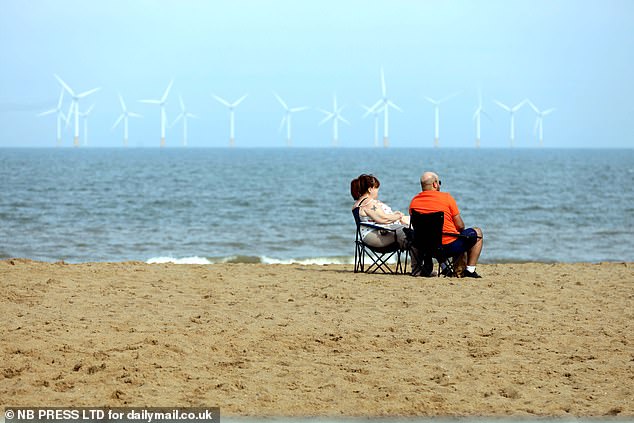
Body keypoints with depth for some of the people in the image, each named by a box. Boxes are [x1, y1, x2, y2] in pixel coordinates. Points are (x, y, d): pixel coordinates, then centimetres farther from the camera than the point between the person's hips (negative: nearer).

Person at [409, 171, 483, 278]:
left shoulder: (414, 202, 1)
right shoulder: (446, 197, -10)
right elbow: (460, 226, -7)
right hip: (450, 246, -5)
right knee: (477, 233, 22)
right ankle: (470, 270, 15)